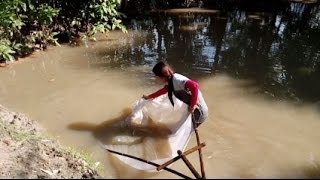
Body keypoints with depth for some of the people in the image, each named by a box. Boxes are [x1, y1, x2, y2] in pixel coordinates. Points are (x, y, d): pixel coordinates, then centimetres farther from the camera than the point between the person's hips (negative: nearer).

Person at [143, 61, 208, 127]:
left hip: (198, 111, -9)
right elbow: (163, 90, 24)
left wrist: (193, 105, -32)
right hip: (192, 110, 9)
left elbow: (194, 86, -42)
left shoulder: (176, 80, -26)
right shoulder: (171, 80, 4)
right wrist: (149, 96, 32)